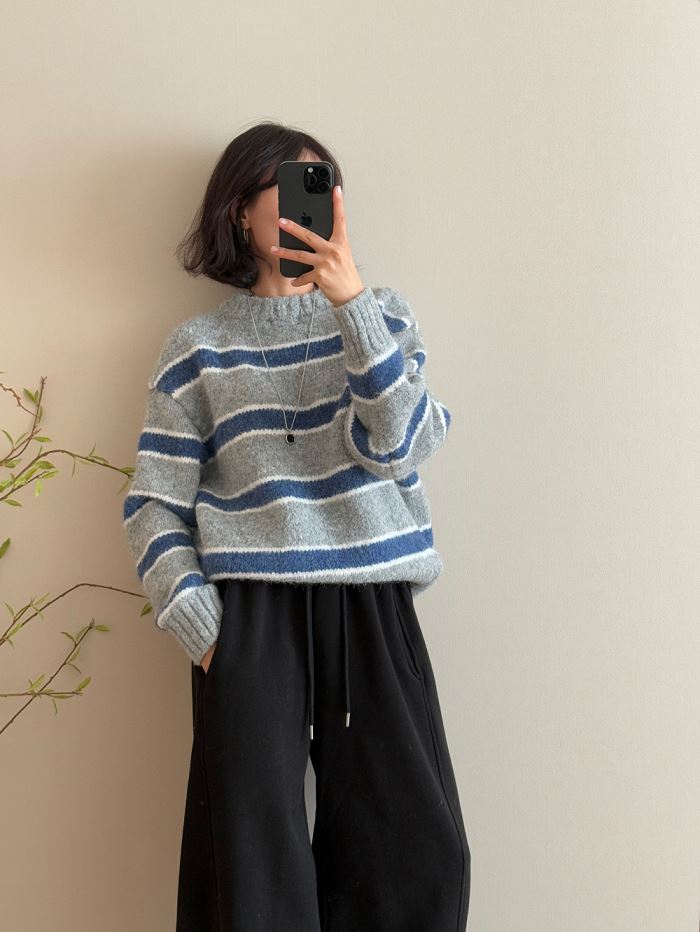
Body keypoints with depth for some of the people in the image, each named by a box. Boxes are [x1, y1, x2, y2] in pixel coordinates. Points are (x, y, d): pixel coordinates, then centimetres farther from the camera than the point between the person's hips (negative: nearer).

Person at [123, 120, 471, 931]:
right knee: (256, 865, 2)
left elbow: (402, 445, -5)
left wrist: (351, 301, -13)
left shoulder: (381, 313, 11)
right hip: (252, 611, -1)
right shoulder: (200, 347, 7)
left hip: (374, 605, 2)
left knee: (419, 858, 3)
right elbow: (154, 507, 5)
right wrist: (205, 632, -6)